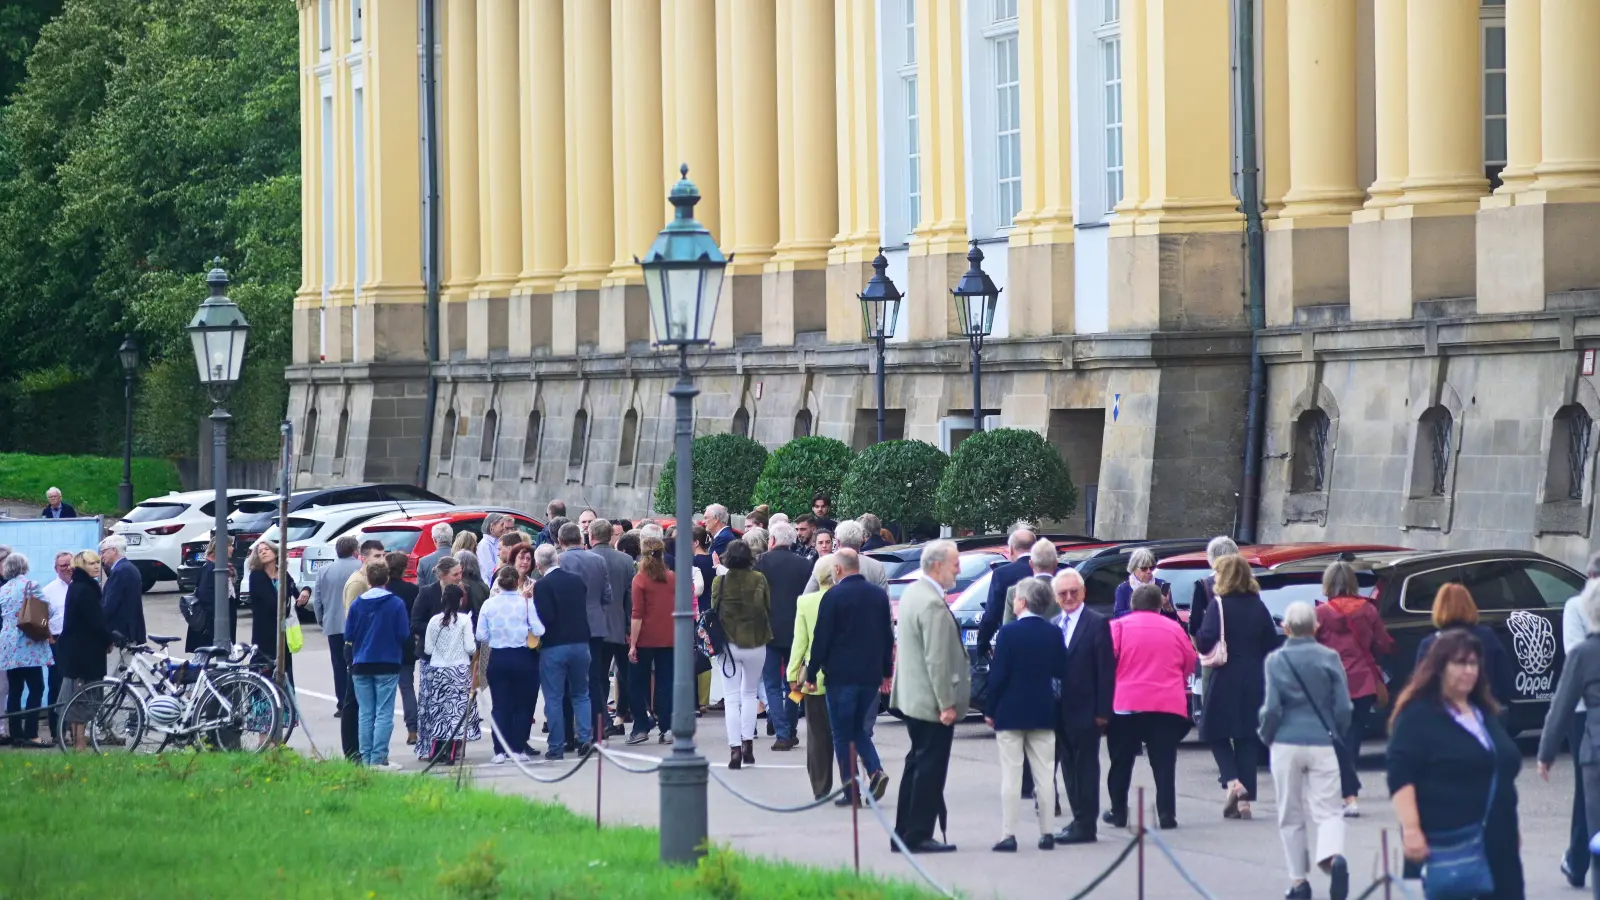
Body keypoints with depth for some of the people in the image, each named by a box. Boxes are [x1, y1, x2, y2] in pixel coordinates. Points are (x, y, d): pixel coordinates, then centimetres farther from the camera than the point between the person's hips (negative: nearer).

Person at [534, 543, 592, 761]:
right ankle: (585, 739, 7)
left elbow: (545, 617, -19)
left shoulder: (542, 586, -13)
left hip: (553, 646, -5)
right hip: (580, 642, 5)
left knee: (554, 698, 2)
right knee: (581, 694, 16)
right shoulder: (578, 580, 4)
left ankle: (557, 747, 3)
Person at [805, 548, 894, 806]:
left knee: (843, 735, 3)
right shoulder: (879, 594, 7)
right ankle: (875, 771, -6)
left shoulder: (833, 596, -10)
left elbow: (821, 639, -10)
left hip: (841, 675, -5)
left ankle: (850, 791, 0)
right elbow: (888, 637, 11)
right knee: (860, 730, 17)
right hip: (871, 675, 5)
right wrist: (886, 672, 19)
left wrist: (811, 675, -3)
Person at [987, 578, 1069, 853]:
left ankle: (1008, 835, -4)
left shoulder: (1009, 632, -12)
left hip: (1010, 713, -4)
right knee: (1045, 773, 9)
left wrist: (990, 710, -4)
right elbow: (1062, 674, 3)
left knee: (1011, 775, -1)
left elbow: (998, 674, -12)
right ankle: (1046, 832, 9)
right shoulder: (1054, 634, 0)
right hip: (1043, 713, 4)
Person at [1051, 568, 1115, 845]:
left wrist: (1102, 711, -14)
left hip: (1085, 710, -6)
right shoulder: (1053, 626, 12)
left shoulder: (1097, 624, -6)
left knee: (1085, 767, -2)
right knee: (1069, 766, 11)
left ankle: (1086, 825, 0)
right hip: (1061, 711, 6)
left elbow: (1106, 669, -9)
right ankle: (1080, 819, 18)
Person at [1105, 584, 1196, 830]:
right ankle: (1166, 815, -4)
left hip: (1126, 705, -1)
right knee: (1164, 763, 2)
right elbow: (1190, 664, 13)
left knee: (1121, 762, 10)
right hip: (1169, 705, 1)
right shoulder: (1174, 629, 7)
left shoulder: (1119, 626, -1)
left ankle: (1118, 813, 13)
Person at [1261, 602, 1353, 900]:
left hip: (1287, 744, 0)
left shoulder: (1276, 660, -2)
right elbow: (1343, 708, -1)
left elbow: (1272, 708, -7)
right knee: (1328, 811, 1)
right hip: (1322, 743, 0)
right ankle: (1333, 857, -29)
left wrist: (1267, 737, 10)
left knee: (1291, 817, 11)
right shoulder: (1329, 658, 1)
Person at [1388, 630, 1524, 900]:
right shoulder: (1418, 716, -5)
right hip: (1448, 845, -7)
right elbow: (1400, 779, -14)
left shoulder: (1486, 713, 19)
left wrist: (1512, 826, 26)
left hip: (1497, 842, 7)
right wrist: (1410, 830, -24)